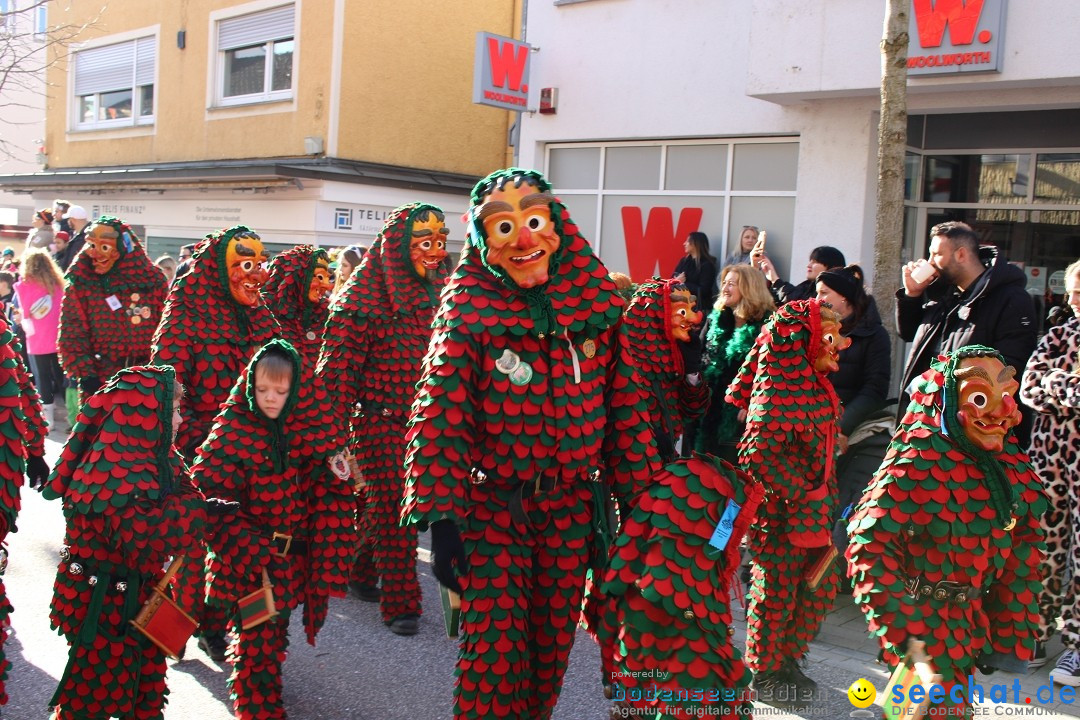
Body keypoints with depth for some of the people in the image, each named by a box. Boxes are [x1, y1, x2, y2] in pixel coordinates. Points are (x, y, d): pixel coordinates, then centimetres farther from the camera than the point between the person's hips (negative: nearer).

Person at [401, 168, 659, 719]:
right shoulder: (468, 313, -11)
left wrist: (636, 492, 7)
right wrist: (439, 517, -21)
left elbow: (623, 401, 5)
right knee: (495, 641, -3)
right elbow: (440, 415, -15)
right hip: (492, 505, -3)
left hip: (571, 504, 3)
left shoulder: (595, 304, -1)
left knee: (554, 636, 14)